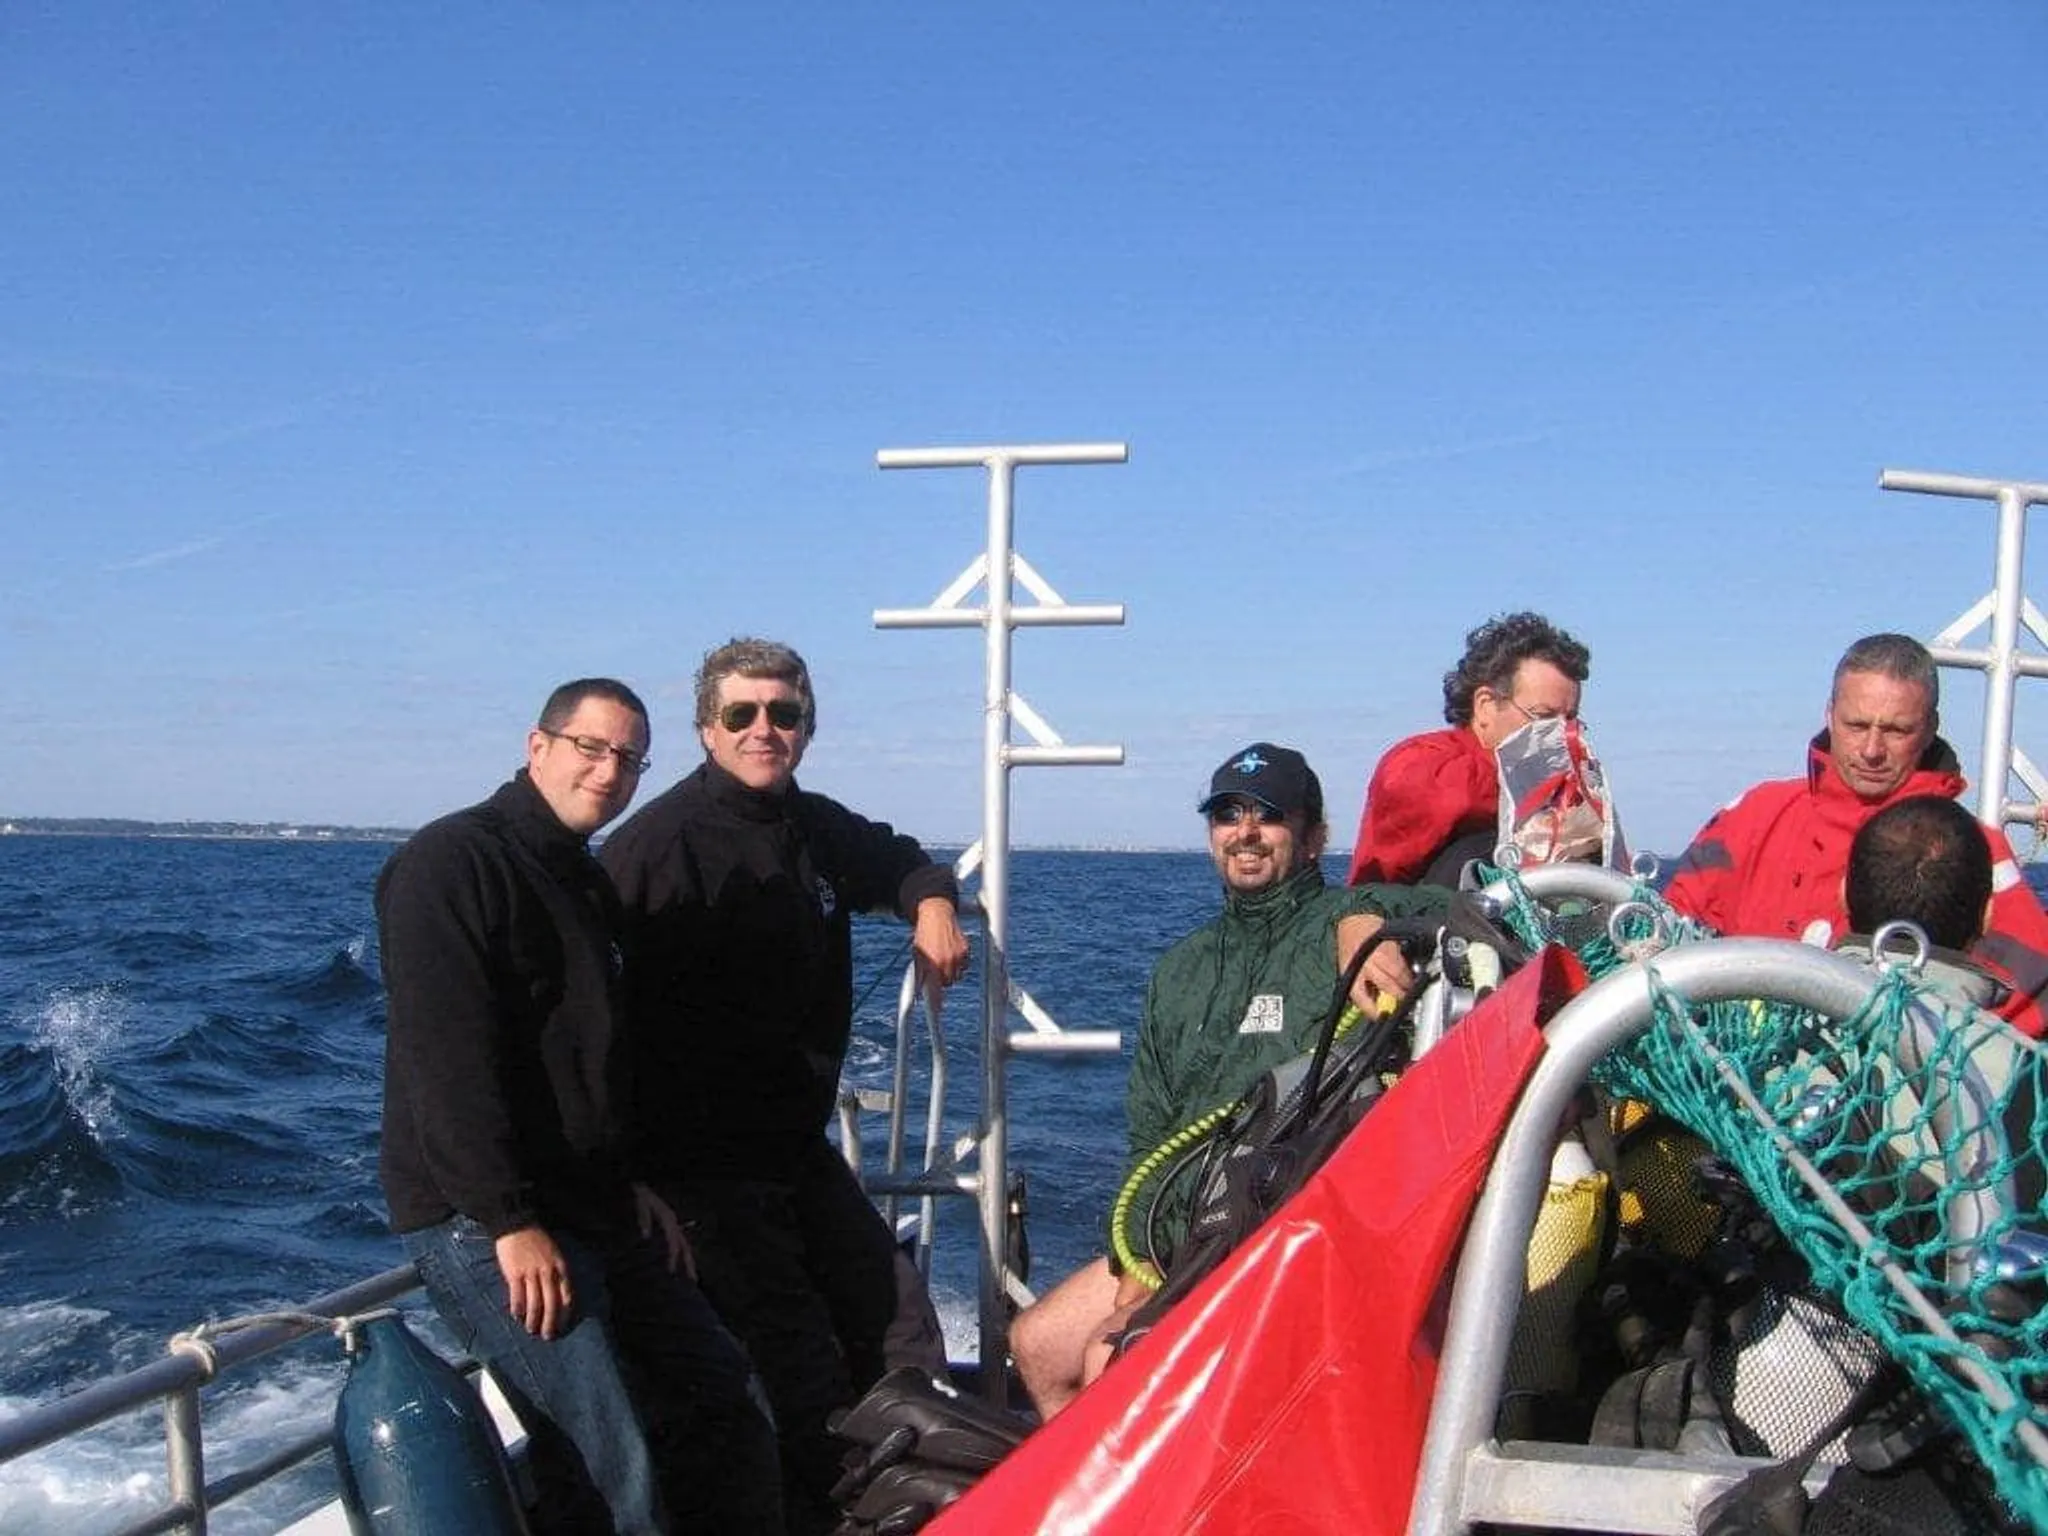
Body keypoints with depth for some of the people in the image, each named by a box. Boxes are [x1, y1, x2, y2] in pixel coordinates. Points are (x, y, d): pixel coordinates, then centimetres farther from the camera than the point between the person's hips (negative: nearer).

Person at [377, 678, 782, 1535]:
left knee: (719, 1393, 14)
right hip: (486, 1222, -10)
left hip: (592, 1208, 10)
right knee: (612, 1465, -14)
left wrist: (633, 1181, 14)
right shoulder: (454, 862, -12)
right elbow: (447, 1059, -20)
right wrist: (511, 1222, -23)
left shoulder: (581, 880, 17)